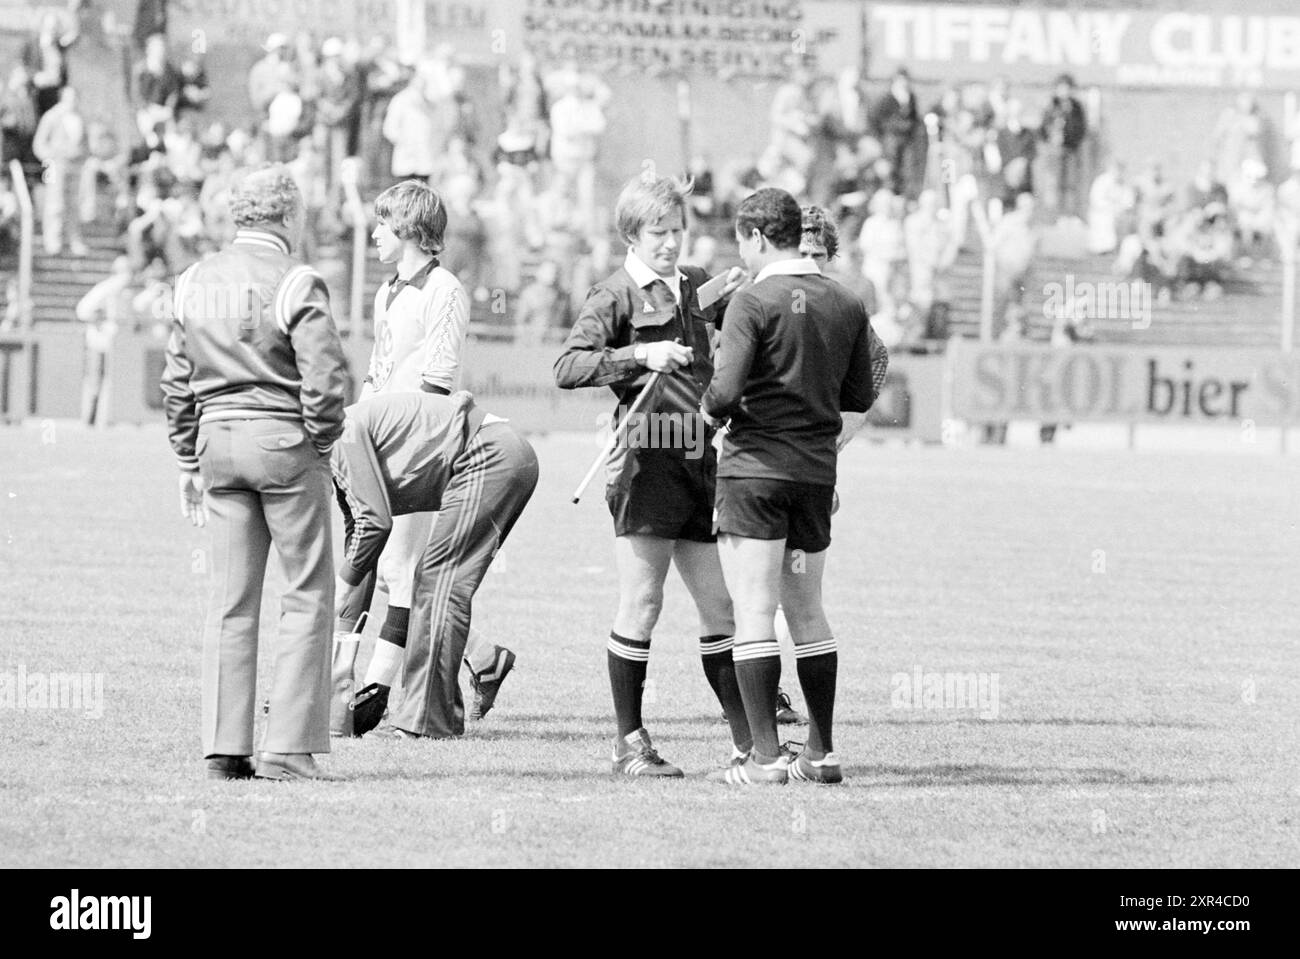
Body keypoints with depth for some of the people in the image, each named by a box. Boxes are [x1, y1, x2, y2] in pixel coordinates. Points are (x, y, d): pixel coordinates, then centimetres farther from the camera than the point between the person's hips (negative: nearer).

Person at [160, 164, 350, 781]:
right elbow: (326, 378, -17)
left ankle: (224, 747, 6)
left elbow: (177, 382, 11)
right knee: (308, 595, 2)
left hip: (218, 439, 6)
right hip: (284, 439, -6)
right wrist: (320, 445, -1)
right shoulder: (294, 285, -11)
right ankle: (287, 748, -3)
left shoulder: (195, 283, 7)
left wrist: (187, 461, 18)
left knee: (230, 599, 9)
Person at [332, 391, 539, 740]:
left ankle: (427, 719, -10)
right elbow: (358, 536, 23)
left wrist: (341, 587, -5)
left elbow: (376, 522, -16)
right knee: (429, 582, 13)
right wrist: (344, 633, 21)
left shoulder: (345, 434, -11)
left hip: (491, 457, -10)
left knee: (441, 584, -10)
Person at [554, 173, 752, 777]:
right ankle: (630, 743, 3)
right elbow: (567, 368, -13)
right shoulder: (617, 296, -3)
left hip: (699, 461, 6)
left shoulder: (696, 287, 16)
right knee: (640, 606, -4)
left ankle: (747, 740, 14)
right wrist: (640, 354, -23)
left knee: (721, 606, 8)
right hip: (646, 461, -6)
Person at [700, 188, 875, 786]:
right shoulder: (846, 305, 6)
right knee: (806, 610, 15)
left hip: (756, 469, -6)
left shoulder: (754, 303, -11)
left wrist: (712, 408, 2)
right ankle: (820, 753, 16)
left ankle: (765, 755, -8)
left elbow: (727, 390, -19)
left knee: (753, 612, -4)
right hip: (818, 472, 6)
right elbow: (860, 396, 11)